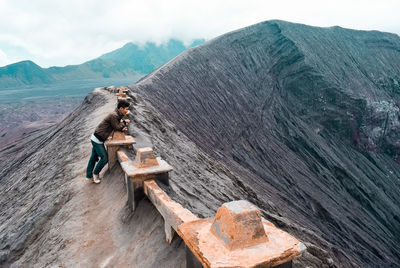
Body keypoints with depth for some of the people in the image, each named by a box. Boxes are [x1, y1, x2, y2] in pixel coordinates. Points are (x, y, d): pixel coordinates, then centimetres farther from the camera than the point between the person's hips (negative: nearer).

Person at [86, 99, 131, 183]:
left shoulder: (117, 115, 9)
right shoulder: (114, 115, -21)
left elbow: (117, 126, 18)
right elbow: (116, 127, -15)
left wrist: (123, 128, -1)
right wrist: (124, 122, -1)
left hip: (96, 139, 10)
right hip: (97, 140, -10)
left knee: (93, 157, 16)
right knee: (104, 158, -2)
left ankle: (89, 176, 27)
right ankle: (95, 173, 17)